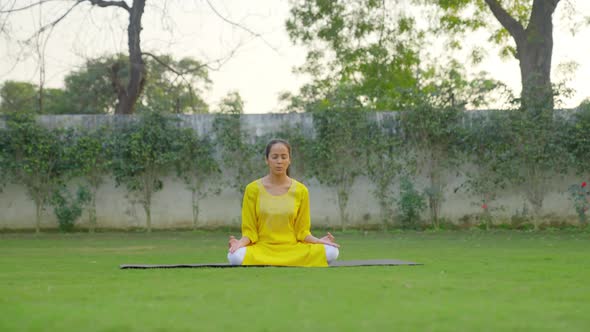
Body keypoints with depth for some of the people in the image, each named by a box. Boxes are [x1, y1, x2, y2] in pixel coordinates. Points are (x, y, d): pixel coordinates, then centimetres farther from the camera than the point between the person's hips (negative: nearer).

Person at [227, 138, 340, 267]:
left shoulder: (301, 190, 5)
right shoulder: (253, 189, 2)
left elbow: (302, 231, 9)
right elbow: (249, 230, 3)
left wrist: (318, 241, -11)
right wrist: (241, 242, -19)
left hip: (292, 249, 2)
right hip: (262, 248, -1)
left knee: (330, 252, -26)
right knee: (236, 256, -36)